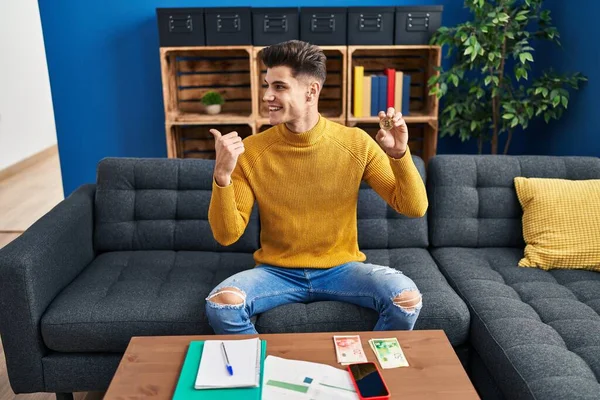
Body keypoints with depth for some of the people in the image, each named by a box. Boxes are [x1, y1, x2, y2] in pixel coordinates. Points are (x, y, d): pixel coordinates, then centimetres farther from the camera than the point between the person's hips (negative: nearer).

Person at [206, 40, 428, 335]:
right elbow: (226, 235, -10)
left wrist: (400, 154, -24)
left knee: (407, 297, -25)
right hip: (276, 271, 0)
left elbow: (414, 208, -8)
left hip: (341, 268, 0)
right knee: (221, 303, -28)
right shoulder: (251, 151, -8)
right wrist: (222, 175, -26)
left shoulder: (356, 144, -8)